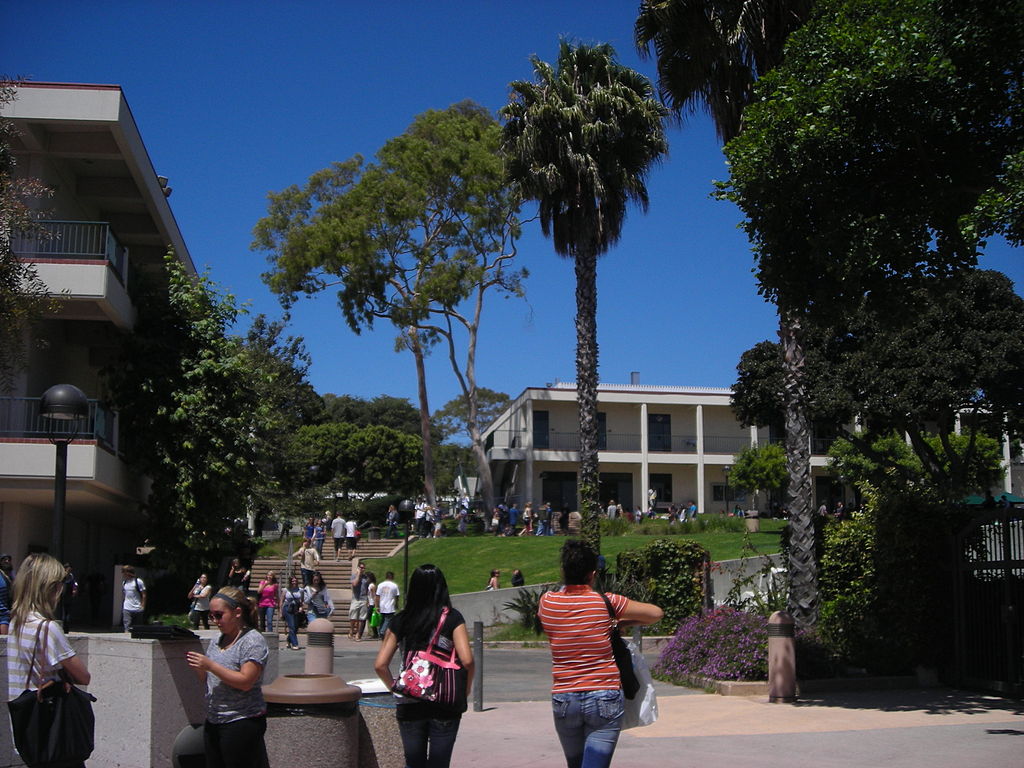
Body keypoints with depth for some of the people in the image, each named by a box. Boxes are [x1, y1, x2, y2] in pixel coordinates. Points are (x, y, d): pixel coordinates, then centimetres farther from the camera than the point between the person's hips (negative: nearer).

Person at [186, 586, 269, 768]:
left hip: (241, 723, -8)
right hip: (213, 722, 8)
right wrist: (197, 666, -3)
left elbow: (245, 681, -19)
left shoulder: (253, 641, -10)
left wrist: (210, 665, -21)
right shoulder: (216, 641, 13)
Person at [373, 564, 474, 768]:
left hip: (409, 704, 2)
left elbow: (380, 665, 0)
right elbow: (467, 660, -12)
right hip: (445, 704, -2)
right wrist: (465, 691, 3)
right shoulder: (452, 618, -3)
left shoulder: (400, 621, 4)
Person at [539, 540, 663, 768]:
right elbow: (656, 613, 2)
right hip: (605, 697, -3)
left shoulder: (547, 602, -1)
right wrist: (623, 624, 16)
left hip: (563, 700, 3)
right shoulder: (606, 602, -7)